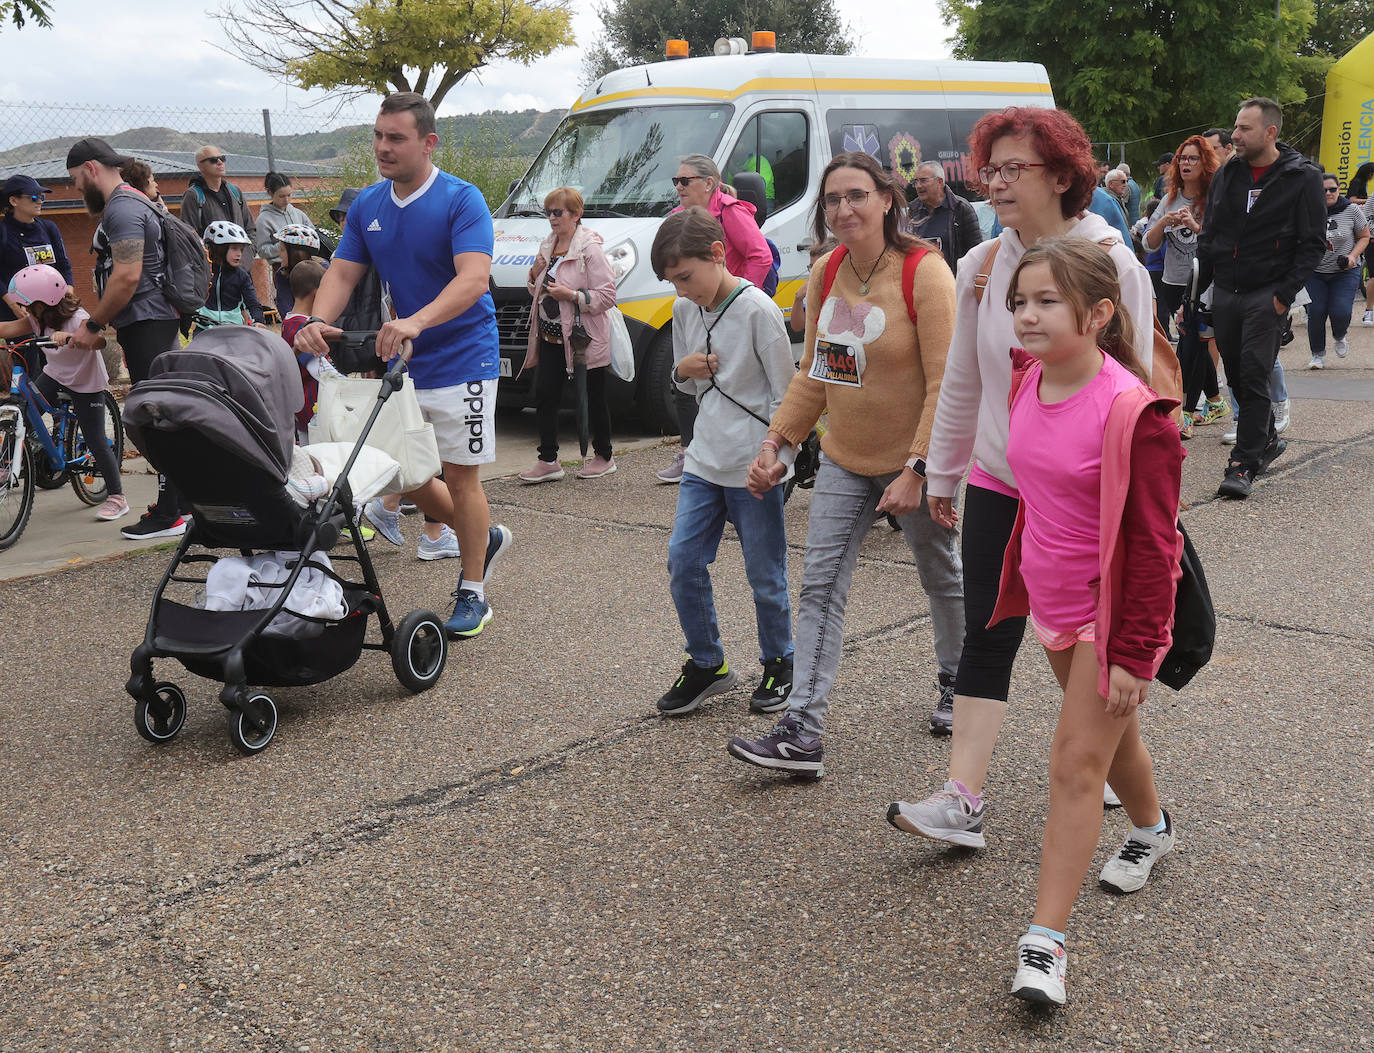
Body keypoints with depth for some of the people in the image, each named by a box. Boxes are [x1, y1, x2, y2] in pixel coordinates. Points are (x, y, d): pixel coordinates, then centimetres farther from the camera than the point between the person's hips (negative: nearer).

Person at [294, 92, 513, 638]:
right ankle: (485, 537, 33)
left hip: (460, 361, -6)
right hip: (400, 364, 6)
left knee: (460, 475, -1)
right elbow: (343, 271, 3)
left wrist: (416, 321, -42)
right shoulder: (367, 206, 6)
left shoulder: (461, 200, -14)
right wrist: (318, 320, -19)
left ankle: (472, 594, 14)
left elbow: (473, 278, -27)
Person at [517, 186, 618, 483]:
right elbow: (538, 293, 23)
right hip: (550, 336, 8)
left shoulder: (589, 249, -12)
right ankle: (548, 461, 9)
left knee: (594, 398, 5)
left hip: (584, 339, -7)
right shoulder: (547, 246, 13)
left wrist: (572, 295, -24)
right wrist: (535, 276, 2)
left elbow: (607, 296, -17)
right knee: (544, 393, 3)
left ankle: (604, 456, 20)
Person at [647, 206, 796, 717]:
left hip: (754, 465, -6)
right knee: (682, 562, 3)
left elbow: (785, 392, -10)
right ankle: (706, 663, 19)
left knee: (765, 575, 5)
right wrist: (683, 371, -4)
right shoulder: (684, 310, 7)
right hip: (705, 460, 6)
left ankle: (779, 664, 25)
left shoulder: (757, 310, -13)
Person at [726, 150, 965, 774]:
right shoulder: (825, 274, 0)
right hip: (843, 459, 5)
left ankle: (956, 684, 43)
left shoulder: (924, 272, -17)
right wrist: (777, 442, 3)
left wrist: (917, 470, -25)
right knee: (819, 587, -4)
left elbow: (946, 383, -20)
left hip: (913, 463, -5)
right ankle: (801, 734, -4)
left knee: (942, 577, 16)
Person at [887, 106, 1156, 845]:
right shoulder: (983, 266, 2)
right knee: (987, 636, -1)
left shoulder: (1112, 265, -11)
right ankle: (963, 800, 0)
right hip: (998, 480, 3)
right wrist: (942, 474, 14)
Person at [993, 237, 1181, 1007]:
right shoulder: (1026, 382, -5)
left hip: (1110, 614, -7)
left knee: (1077, 763, -7)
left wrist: (1136, 650, -19)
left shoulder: (1133, 412, -24)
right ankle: (1152, 830, 53)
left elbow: (1153, 542, -21)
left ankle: (1046, 941, -1)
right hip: (1050, 605, 7)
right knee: (1110, 733, 26)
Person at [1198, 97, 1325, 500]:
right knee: (1236, 376, 10)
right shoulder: (1226, 175, 10)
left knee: (1254, 377, -9)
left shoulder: (1303, 178, -4)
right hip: (1225, 293, 5)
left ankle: (1244, 464, -6)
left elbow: (1313, 244, -5)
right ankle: (1266, 440, 29)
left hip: (1267, 296, -5)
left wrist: (1284, 295, -14)